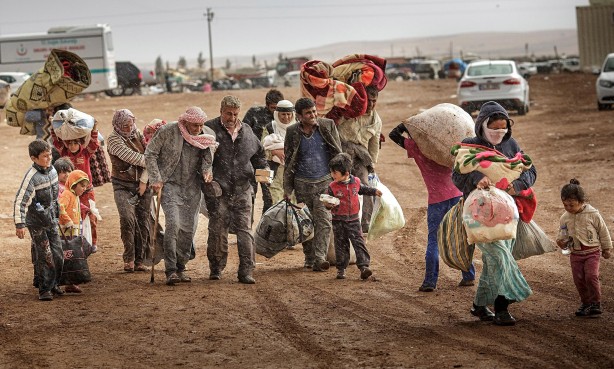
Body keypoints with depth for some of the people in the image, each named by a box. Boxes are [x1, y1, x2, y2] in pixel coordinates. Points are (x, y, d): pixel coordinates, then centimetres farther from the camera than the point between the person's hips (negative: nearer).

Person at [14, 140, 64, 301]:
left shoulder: (52, 171, 2)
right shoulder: (32, 177, -21)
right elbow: (20, 201, -24)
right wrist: (19, 224, -29)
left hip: (51, 221, 7)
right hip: (37, 223, -7)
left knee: (58, 255, 8)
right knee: (44, 256, -7)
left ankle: (53, 284, 24)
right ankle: (44, 289, 3)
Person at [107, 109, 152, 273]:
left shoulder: (138, 135, 8)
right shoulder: (114, 139, -6)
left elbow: (148, 158, 3)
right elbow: (131, 157, -17)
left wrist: (144, 180, -7)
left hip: (142, 185, 4)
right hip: (123, 186, -4)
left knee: (143, 222, 1)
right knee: (127, 219, -21)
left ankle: (139, 260, 9)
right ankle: (129, 259, -12)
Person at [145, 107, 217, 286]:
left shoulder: (208, 135, -1)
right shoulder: (167, 131, -13)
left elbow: (208, 157, 13)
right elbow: (150, 154, -6)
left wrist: (207, 170, -8)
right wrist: (155, 179, -10)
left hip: (192, 187, 5)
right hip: (170, 184, -4)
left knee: (189, 228, 6)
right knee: (173, 223, -18)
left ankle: (180, 268, 20)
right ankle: (170, 271, -15)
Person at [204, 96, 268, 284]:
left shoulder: (246, 131, 12)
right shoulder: (209, 129, -2)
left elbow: (258, 155, 25)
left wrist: (264, 169, 7)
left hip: (242, 191, 3)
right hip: (218, 191, -3)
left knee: (244, 230, -1)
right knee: (218, 231, 3)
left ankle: (246, 271, 1)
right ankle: (216, 268, 17)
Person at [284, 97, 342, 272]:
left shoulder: (328, 126, -1)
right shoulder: (292, 132, -1)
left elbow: (338, 153, 5)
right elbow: (289, 162, 5)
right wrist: (287, 188, 3)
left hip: (324, 181, -1)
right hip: (302, 183, 1)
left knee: (324, 221, -12)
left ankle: (319, 258, -17)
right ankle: (309, 258, 19)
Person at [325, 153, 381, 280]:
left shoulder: (356, 182, -1)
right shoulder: (333, 186, -7)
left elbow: (363, 189, 21)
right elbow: (330, 201, -2)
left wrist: (374, 191, 19)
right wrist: (327, 204, -23)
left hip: (353, 218, 1)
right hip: (338, 220, -1)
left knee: (359, 242, -7)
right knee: (341, 245, 6)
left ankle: (364, 266, -10)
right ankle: (341, 269, 14)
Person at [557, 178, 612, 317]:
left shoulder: (593, 214, -11)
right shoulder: (565, 218, -1)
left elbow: (603, 232, 1)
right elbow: (564, 235, 14)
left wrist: (606, 248, 7)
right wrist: (562, 242, -8)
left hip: (592, 251, -4)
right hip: (575, 253, 4)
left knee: (591, 276, -16)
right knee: (579, 279, 3)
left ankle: (596, 303, -2)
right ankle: (586, 303, 20)